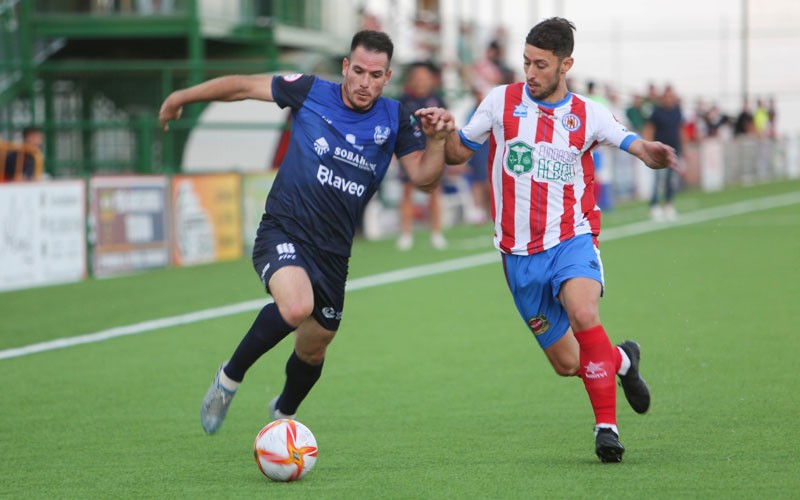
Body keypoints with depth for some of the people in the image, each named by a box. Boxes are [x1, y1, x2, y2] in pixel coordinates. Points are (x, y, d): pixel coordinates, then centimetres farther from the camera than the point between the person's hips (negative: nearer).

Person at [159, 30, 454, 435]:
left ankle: (283, 412, 48)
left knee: (313, 350, 15)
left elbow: (423, 178, -1)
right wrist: (183, 96, 14)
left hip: (333, 251, 4)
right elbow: (244, 86, 7)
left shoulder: (394, 120, 3)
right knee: (297, 306, -34)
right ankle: (230, 377, -10)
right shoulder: (310, 93, -5)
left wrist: (436, 140, -19)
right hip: (282, 231, -4)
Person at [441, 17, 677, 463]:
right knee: (567, 363, 4)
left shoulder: (588, 115, 1)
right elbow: (457, 152, 10)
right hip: (520, 254, 2)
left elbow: (637, 146, -9)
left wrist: (654, 154, -33)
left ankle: (607, 426, -24)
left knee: (583, 313, -33)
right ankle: (621, 360, 39)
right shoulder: (502, 102, 2)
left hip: (572, 240, -2)